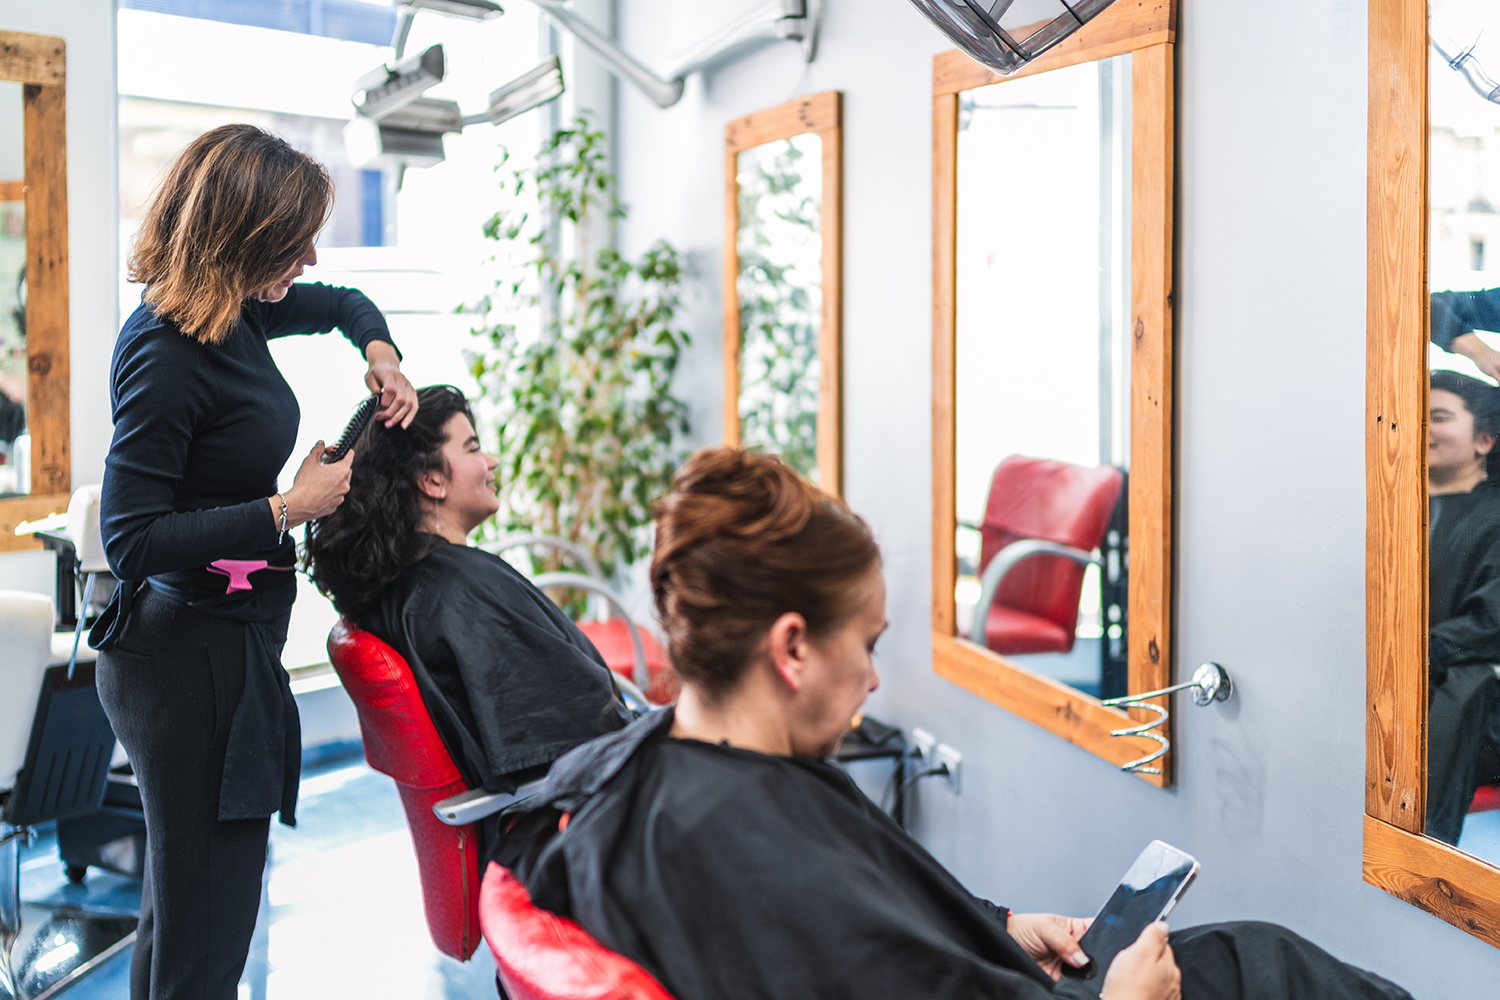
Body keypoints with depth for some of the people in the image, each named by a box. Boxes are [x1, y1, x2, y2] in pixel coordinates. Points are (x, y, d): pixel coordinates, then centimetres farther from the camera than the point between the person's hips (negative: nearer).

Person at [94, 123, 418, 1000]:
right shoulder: (166, 354, -20)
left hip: (230, 640, 10)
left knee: (182, 905, 22)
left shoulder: (235, 311, 5)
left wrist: (382, 354, 6)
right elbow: (132, 540, -21)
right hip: (193, 659, -10)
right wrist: (288, 509, -19)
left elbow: (344, 302, 26)